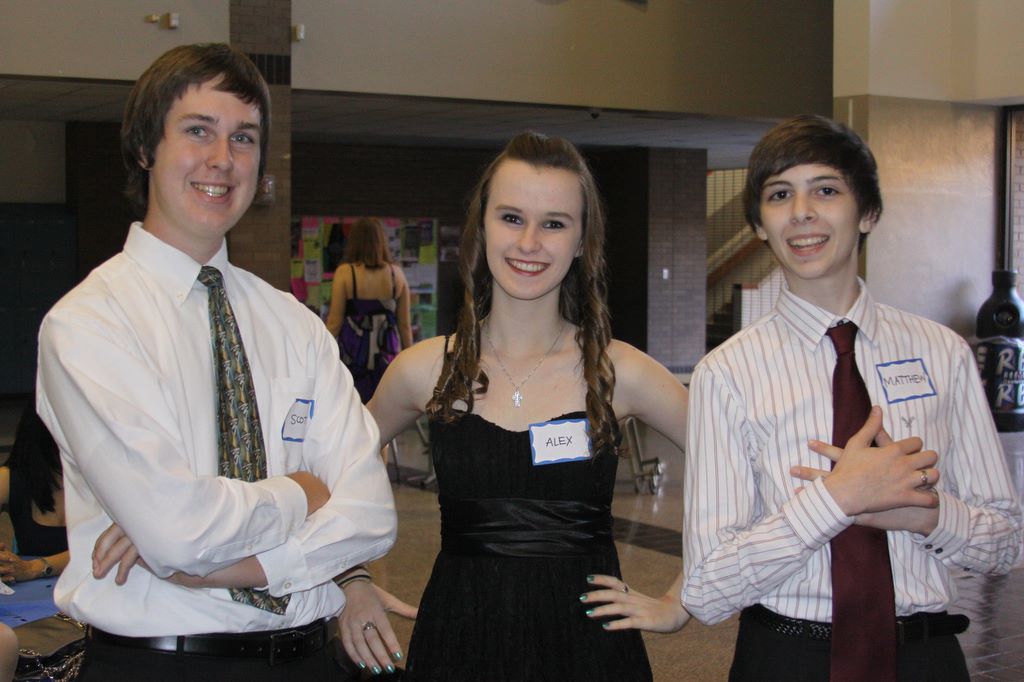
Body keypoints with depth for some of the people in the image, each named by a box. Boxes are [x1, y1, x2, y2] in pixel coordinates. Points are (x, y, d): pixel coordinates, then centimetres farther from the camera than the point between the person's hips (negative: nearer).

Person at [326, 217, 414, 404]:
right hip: (387, 358, 2)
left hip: (353, 355, -2)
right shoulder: (396, 274, 3)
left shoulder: (345, 273, -5)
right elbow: (405, 325, 7)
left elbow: (334, 322, -4)